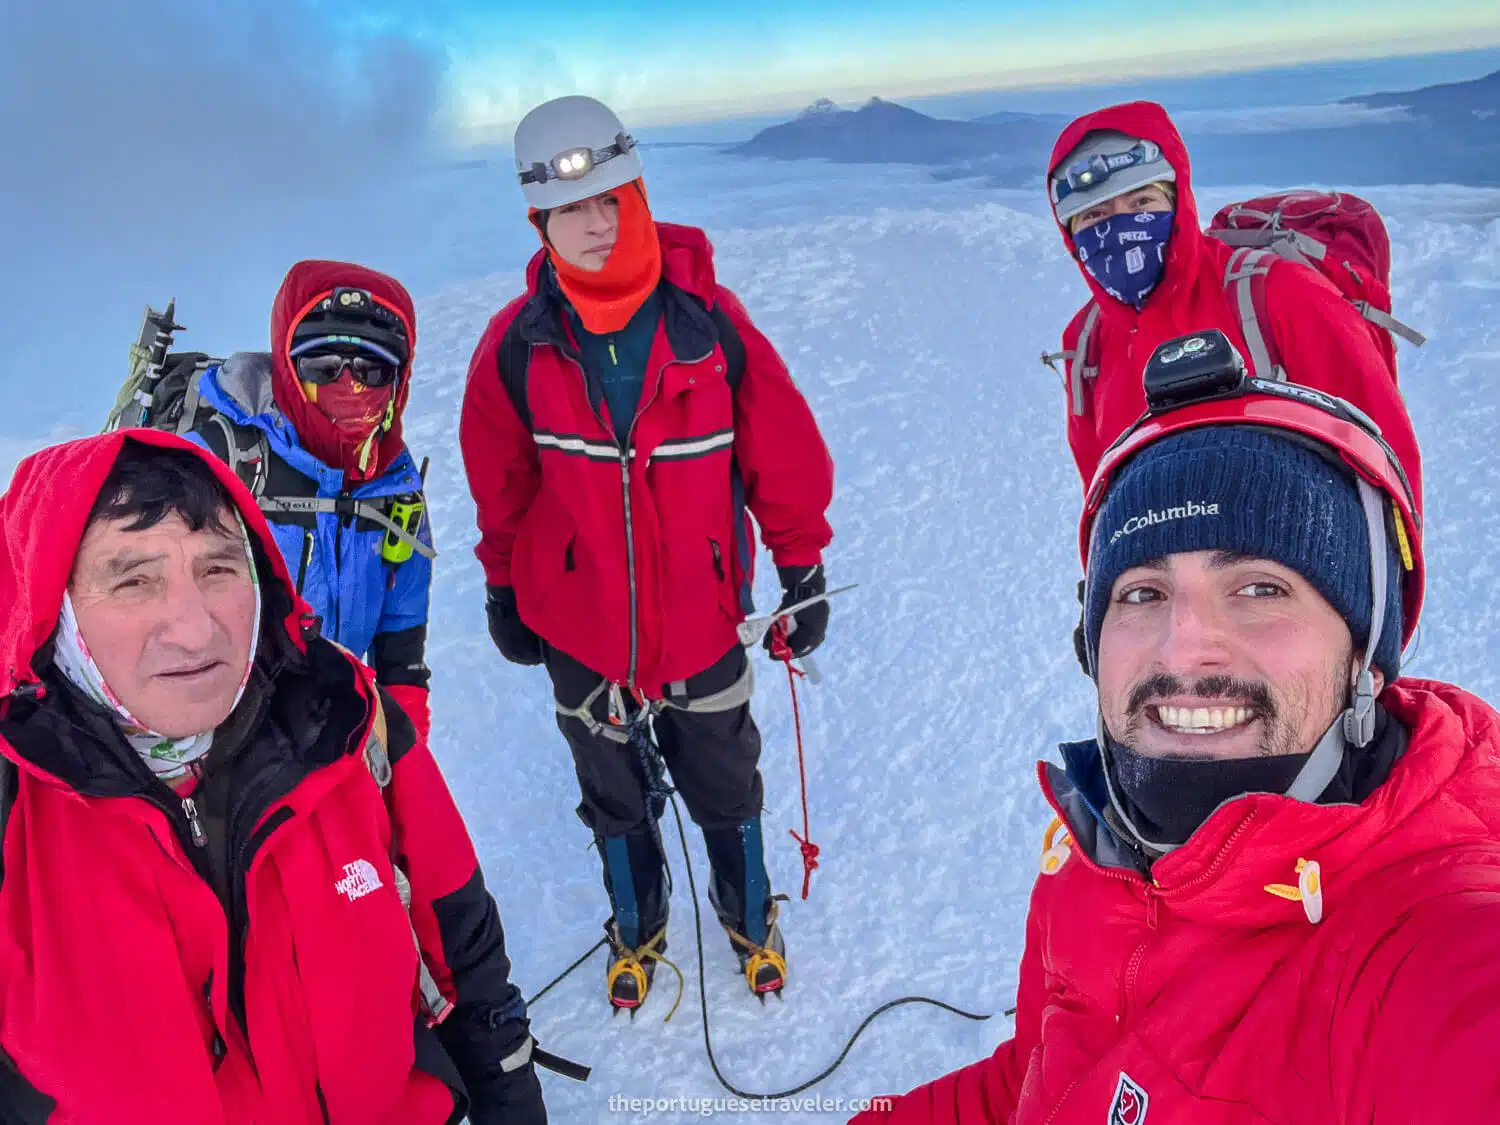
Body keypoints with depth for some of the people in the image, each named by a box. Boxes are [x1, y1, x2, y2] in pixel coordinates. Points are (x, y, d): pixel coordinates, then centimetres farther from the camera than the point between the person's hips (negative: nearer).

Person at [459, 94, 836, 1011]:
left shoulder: (708, 318, -15)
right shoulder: (517, 345, -12)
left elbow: (783, 454, -5)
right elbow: (502, 487, 2)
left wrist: (804, 573, 1)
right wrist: (504, 591, 11)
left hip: (702, 615, -1)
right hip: (578, 624, 1)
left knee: (724, 786, 20)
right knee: (615, 794, 22)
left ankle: (750, 916, 48)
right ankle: (637, 928, 50)